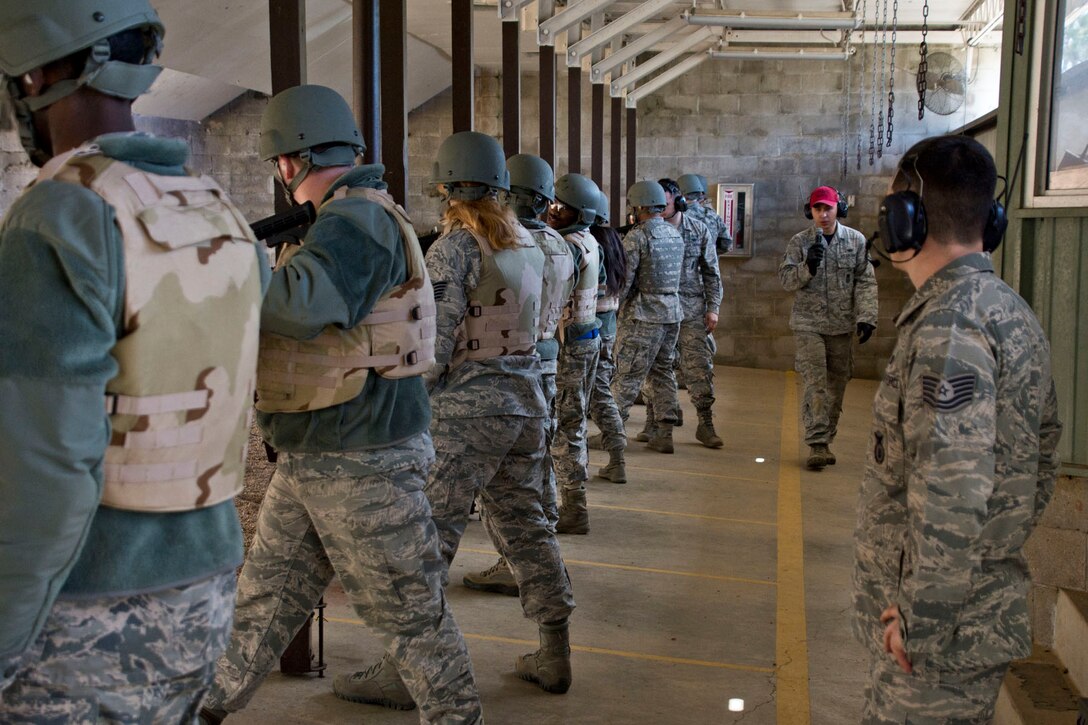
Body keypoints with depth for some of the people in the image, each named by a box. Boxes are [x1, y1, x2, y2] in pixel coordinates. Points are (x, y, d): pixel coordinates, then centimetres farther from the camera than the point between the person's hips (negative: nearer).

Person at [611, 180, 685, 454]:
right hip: (673, 311, 7)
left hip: (644, 314, -7)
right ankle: (664, 433, 13)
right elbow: (673, 274, 13)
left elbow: (625, 278, -13)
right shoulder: (675, 234, 11)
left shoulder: (637, 235, -12)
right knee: (663, 372, 12)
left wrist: (613, 306, -2)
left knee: (627, 375, -2)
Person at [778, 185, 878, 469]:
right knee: (815, 384, -9)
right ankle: (817, 445, -9)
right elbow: (786, 280, -3)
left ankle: (826, 441, 21)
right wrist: (807, 266, -21)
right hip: (808, 324, -2)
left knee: (836, 386, 9)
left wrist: (866, 316, -8)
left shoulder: (856, 240, 2)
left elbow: (866, 282, 1)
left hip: (841, 326, 2)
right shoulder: (799, 242, 1)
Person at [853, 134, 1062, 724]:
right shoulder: (1013, 314, 10)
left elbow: (952, 496, -28)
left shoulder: (949, 328, -21)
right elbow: (1042, 457, 18)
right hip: (992, 604, 10)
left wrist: (920, 622, -21)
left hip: (943, 629, -10)